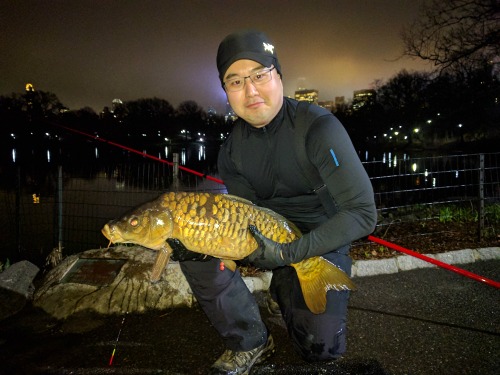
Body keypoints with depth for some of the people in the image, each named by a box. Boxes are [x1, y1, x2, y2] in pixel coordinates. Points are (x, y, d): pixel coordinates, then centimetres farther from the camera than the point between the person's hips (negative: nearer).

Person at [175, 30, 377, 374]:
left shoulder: (318, 126, -22)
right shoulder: (233, 147, -4)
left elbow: (363, 213, -25)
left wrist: (289, 253, -32)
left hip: (321, 242, -3)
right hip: (266, 232, 4)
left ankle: (285, 290, 21)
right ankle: (251, 342, 0)